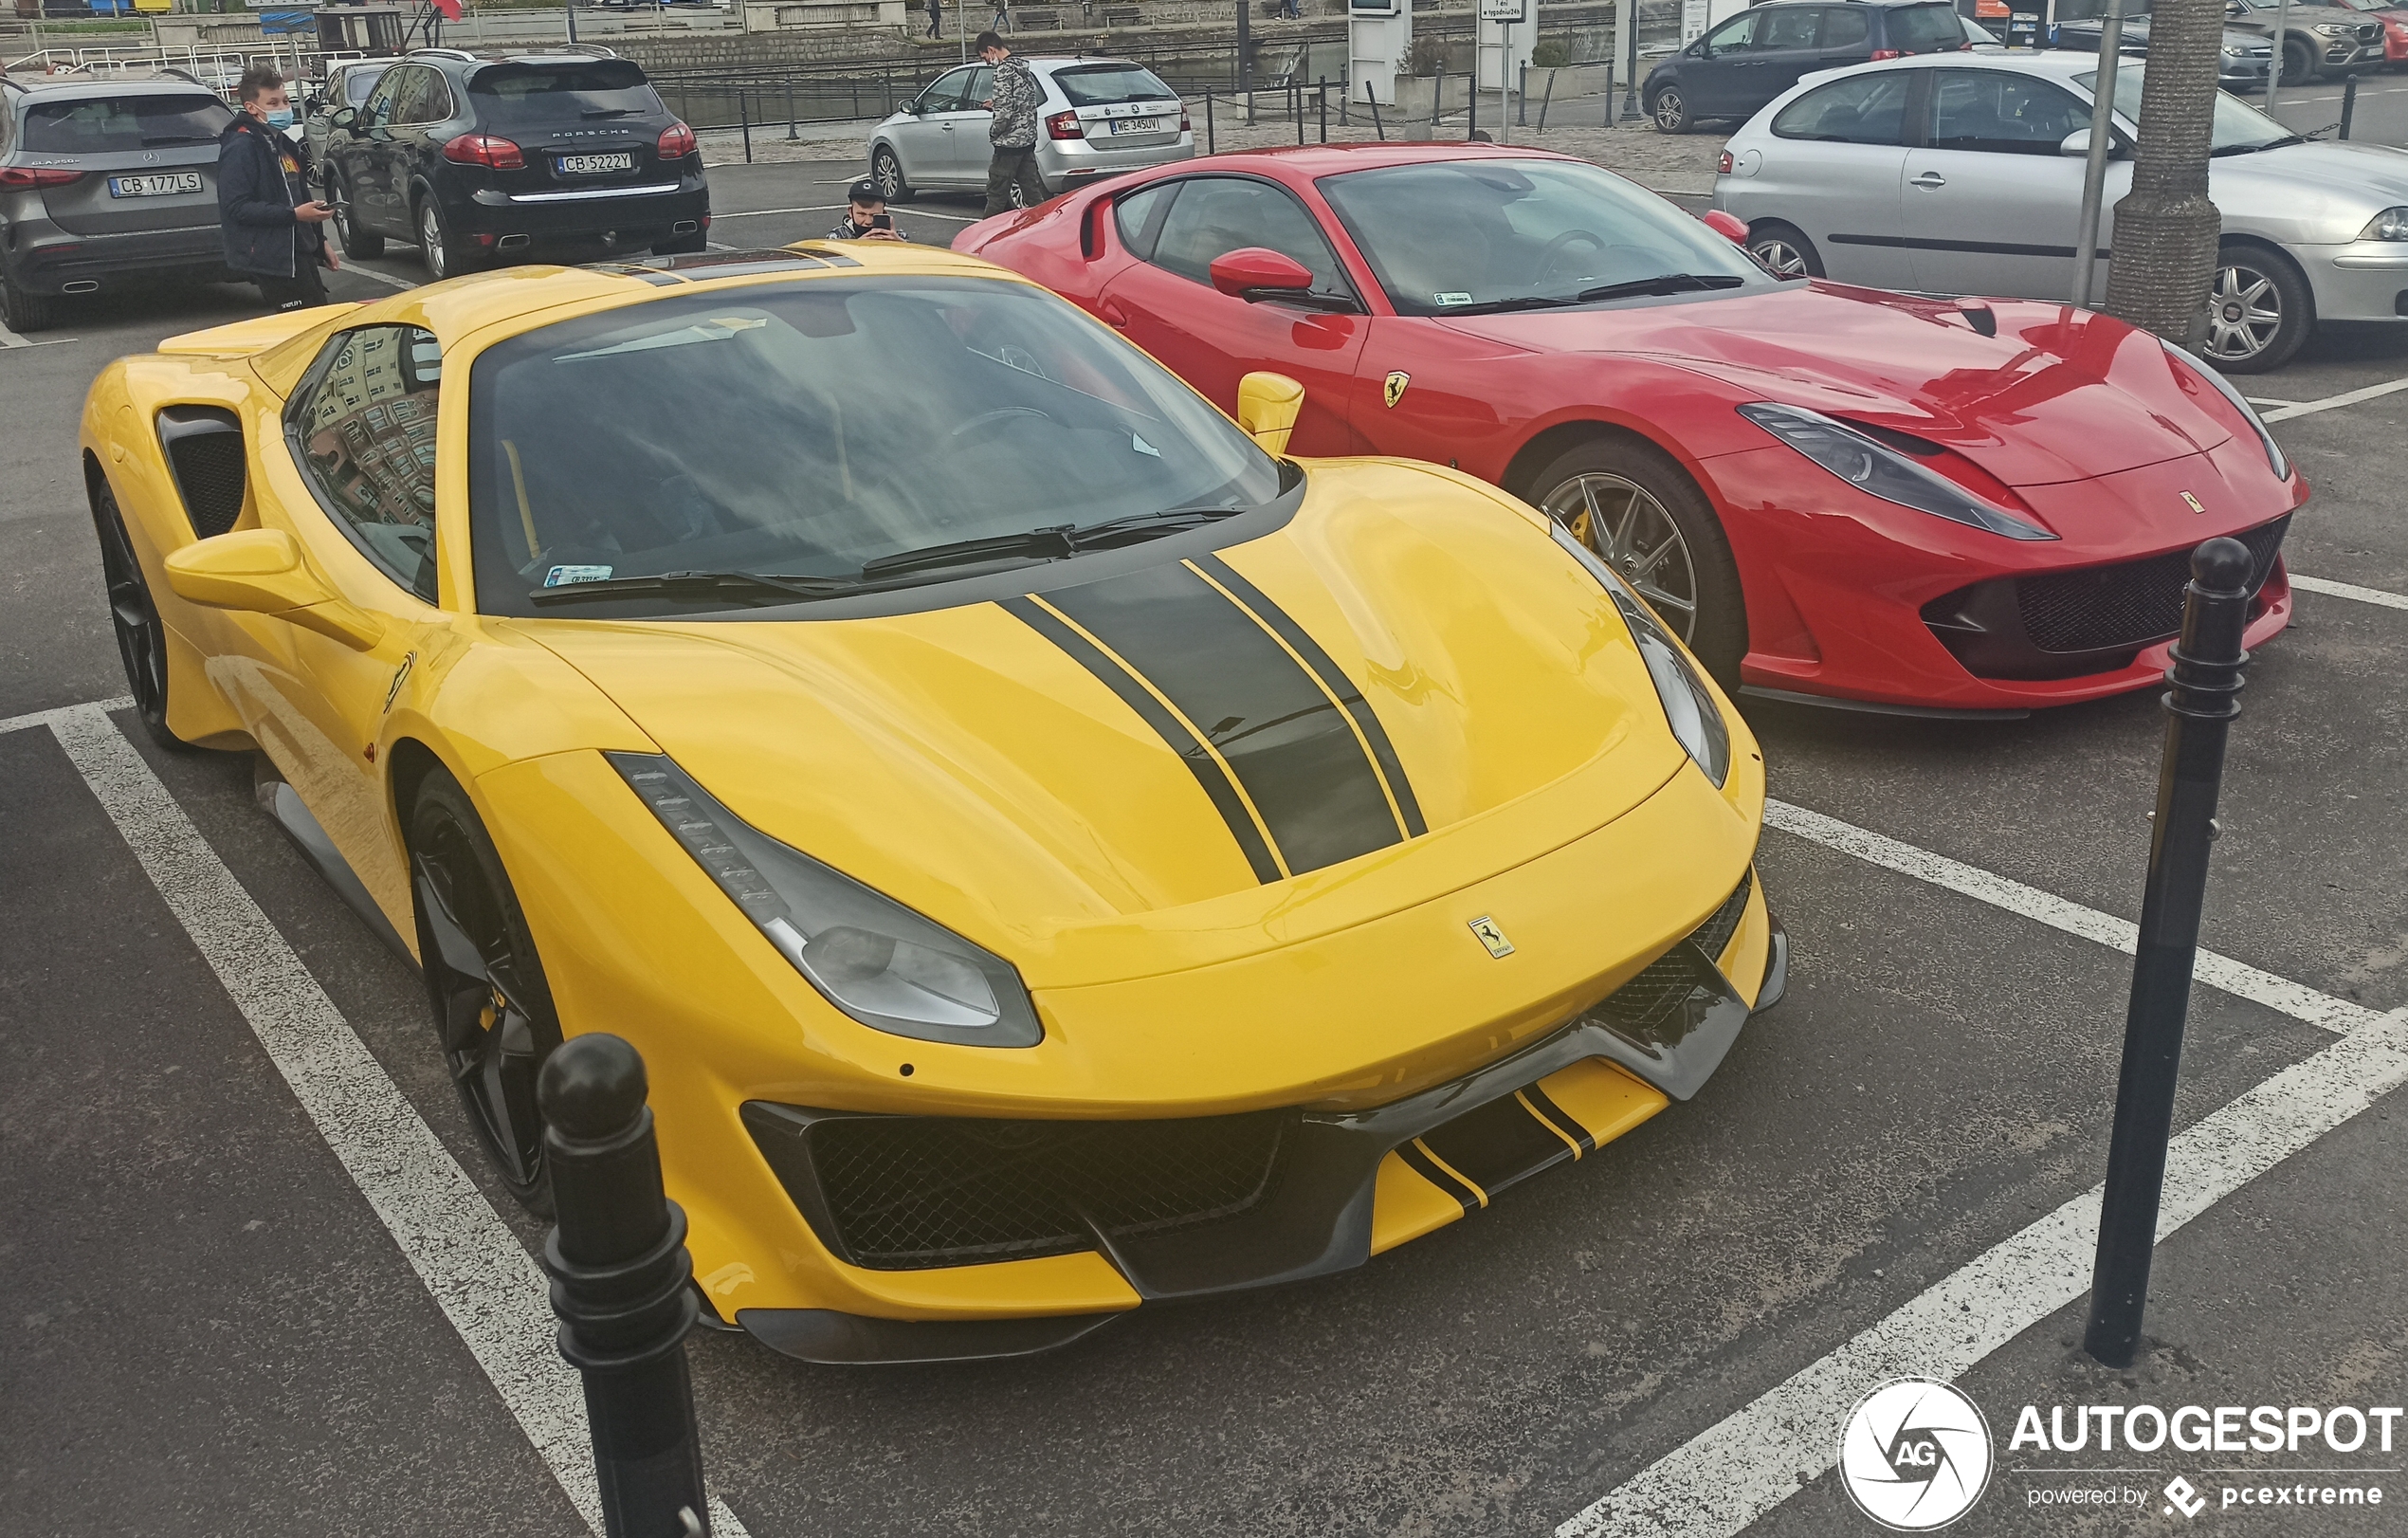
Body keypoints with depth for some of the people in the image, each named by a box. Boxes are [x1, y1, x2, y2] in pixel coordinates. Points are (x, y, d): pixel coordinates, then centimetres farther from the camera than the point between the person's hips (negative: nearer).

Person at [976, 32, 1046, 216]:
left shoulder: (1004, 71, -16)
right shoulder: (1023, 68, 13)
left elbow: (1005, 112, -21)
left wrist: (993, 132, -6)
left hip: (1009, 141, -9)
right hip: (1028, 139, 9)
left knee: (996, 193, -2)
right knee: (1031, 189, 10)